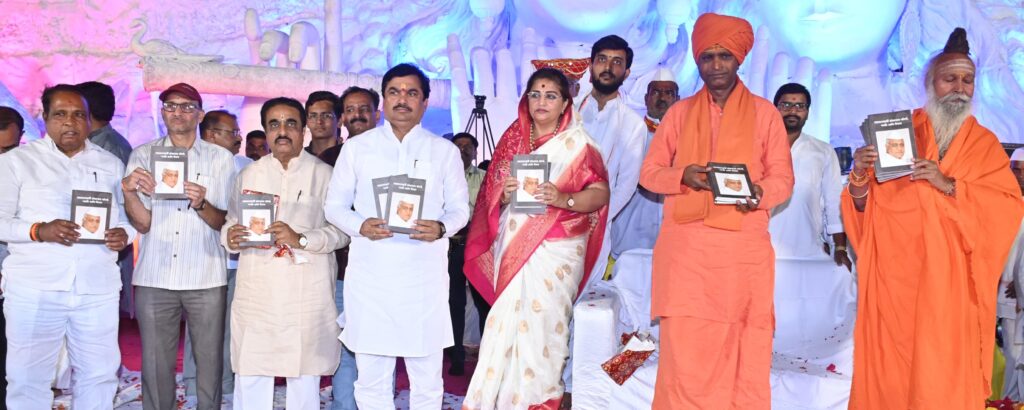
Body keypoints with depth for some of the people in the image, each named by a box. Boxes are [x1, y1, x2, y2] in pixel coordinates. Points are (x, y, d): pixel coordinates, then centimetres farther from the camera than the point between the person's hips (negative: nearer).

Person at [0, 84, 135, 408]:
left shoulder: (111, 164, 13)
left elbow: (130, 217, 15)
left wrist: (124, 234, -8)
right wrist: (39, 231, -18)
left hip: (98, 290, 3)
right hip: (34, 290, -2)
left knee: (99, 376, 8)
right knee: (28, 379, 4)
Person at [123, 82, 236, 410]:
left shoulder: (221, 158, 7)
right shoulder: (142, 155, 8)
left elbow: (224, 223, 2)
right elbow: (143, 223, 1)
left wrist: (201, 205, -18)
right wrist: (128, 191, -18)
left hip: (206, 279, 0)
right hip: (154, 278, 1)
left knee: (209, 364, 2)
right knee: (155, 366, 4)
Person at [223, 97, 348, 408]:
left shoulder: (324, 175, 1)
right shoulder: (249, 174, 13)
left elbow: (341, 231, -5)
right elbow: (230, 222, 14)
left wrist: (301, 239, -20)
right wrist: (229, 237, -8)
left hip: (307, 292, -3)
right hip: (255, 292, 3)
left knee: (304, 376, 5)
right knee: (249, 376, 4)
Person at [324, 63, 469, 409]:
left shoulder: (444, 151, 8)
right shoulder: (356, 147, 8)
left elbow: (460, 208, 7)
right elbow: (334, 205, 8)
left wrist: (441, 228, -15)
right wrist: (360, 226, -13)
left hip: (425, 276, 0)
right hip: (370, 274, 0)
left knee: (427, 380, 7)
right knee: (371, 378, 6)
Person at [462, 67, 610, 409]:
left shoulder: (577, 143, -1)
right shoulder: (512, 139, 12)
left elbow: (600, 193, -8)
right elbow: (492, 195, 12)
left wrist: (564, 199, -24)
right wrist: (505, 195, -10)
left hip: (555, 249, -4)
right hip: (512, 248, 4)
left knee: (540, 323, -4)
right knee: (509, 324, 2)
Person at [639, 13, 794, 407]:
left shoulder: (765, 112, 8)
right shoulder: (680, 112, 12)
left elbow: (783, 178, 6)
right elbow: (649, 172, 11)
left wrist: (758, 194, -16)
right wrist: (682, 176, -10)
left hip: (743, 246, -1)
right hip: (686, 246, 1)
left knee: (743, 351, -1)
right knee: (684, 349, -3)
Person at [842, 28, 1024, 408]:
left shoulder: (985, 144, 8)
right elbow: (863, 205, 2)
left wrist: (949, 185, -17)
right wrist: (860, 175, -19)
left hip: (948, 277, 0)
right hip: (893, 271, 0)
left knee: (943, 368, 0)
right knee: (888, 363, 2)